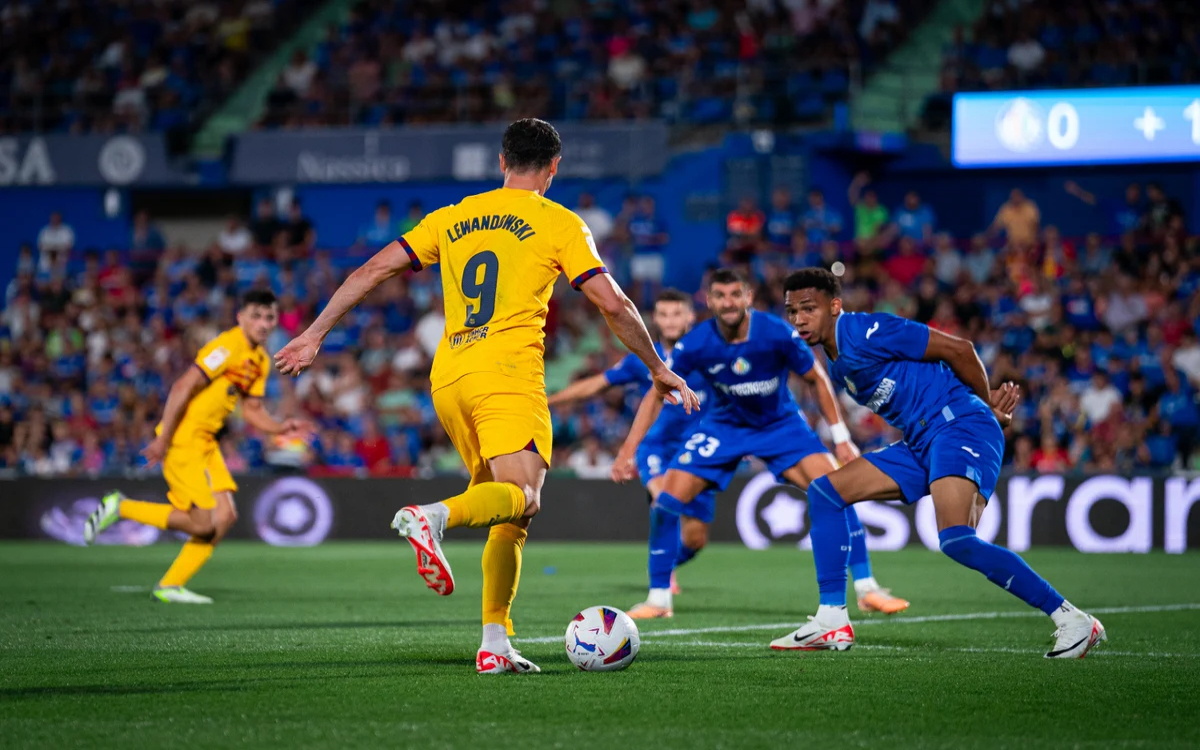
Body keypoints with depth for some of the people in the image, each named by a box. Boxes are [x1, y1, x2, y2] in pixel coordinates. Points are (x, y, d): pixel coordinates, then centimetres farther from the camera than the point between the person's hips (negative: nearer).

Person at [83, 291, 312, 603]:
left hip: (205, 442, 9)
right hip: (182, 438, -9)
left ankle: (170, 586, 10)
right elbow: (183, 388, -21)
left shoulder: (260, 360, 12)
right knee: (203, 524, -12)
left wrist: (280, 428, -1)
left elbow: (252, 410, 18)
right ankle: (120, 507, 3)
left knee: (225, 516, 1)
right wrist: (163, 440, -22)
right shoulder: (228, 346, -17)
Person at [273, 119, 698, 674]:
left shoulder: (453, 219, 19)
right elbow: (613, 304, 0)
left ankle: (496, 646, 2)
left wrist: (315, 335, 20)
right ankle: (434, 515, -48)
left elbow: (374, 270, 15)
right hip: (507, 373, -6)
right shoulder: (558, 223, 6)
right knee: (522, 498, -17)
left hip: (448, 377, 6)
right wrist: (659, 370, 11)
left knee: (502, 505, 13)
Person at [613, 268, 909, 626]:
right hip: (723, 427, 1)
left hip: (781, 424, -1)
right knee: (667, 501, -15)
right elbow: (656, 394, -10)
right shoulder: (695, 344, -22)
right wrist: (629, 450, -18)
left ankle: (866, 589, -8)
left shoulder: (778, 334, -24)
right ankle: (659, 598, 1)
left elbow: (816, 379, -8)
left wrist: (841, 437, -11)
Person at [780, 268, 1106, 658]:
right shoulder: (837, 365, 16)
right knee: (824, 492, 5)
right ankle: (832, 621, 5)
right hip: (921, 444, 10)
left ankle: (1071, 620, -21)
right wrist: (994, 411, 8)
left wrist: (989, 407, 2)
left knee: (956, 541, -27)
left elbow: (958, 349, -10)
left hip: (959, 427, -10)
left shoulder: (865, 332, -12)